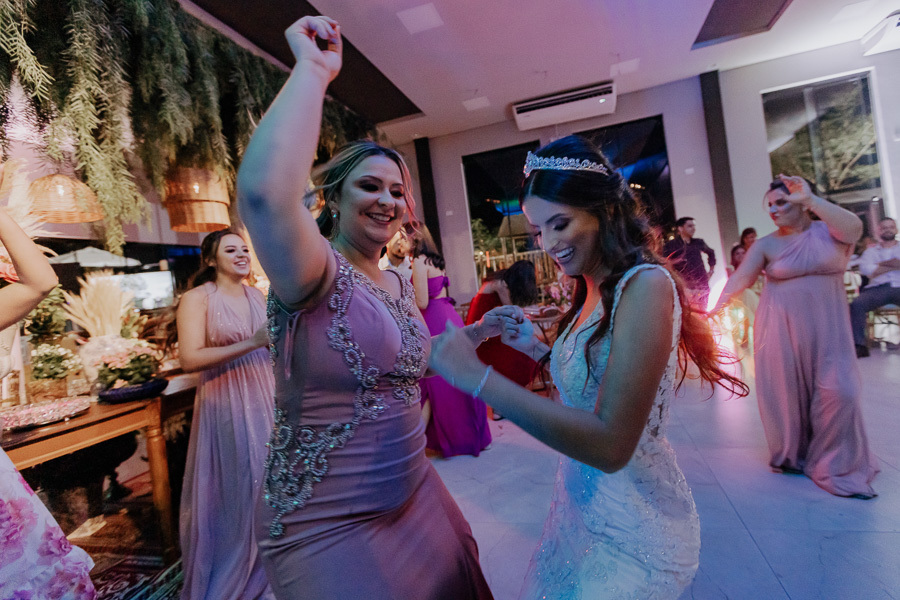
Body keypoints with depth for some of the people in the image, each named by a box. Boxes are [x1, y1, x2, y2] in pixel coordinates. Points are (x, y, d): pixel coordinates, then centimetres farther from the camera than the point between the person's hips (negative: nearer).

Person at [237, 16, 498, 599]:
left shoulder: (401, 283, 3)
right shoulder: (319, 273, -19)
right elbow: (264, 190, -40)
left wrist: (477, 332, 5)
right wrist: (314, 69, -27)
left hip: (414, 494, 8)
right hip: (326, 525, -7)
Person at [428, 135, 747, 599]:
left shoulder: (646, 284, -23)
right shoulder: (594, 292, 1)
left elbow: (611, 444, -31)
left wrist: (478, 376, -32)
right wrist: (535, 348, -2)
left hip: (632, 530, -7)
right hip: (582, 506, 8)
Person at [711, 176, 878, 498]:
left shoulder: (829, 232, 1)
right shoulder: (766, 245, -1)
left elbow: (854, 228, -22)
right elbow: (739, 280, -10)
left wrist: (810, 199, -27)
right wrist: (714, 309, -24)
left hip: (827, 328, 0)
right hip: (781, 329, 0)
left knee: (838, 392, -5)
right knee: (786, 390, 5)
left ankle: (835, 466, 16)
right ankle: (792, 456, 27)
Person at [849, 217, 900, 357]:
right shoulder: (871, 251, 21)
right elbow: (865, 269, 1)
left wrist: (880, 264, 0)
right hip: (877, 288, 0)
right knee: (856, 305, -30)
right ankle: (860, 345, -33)